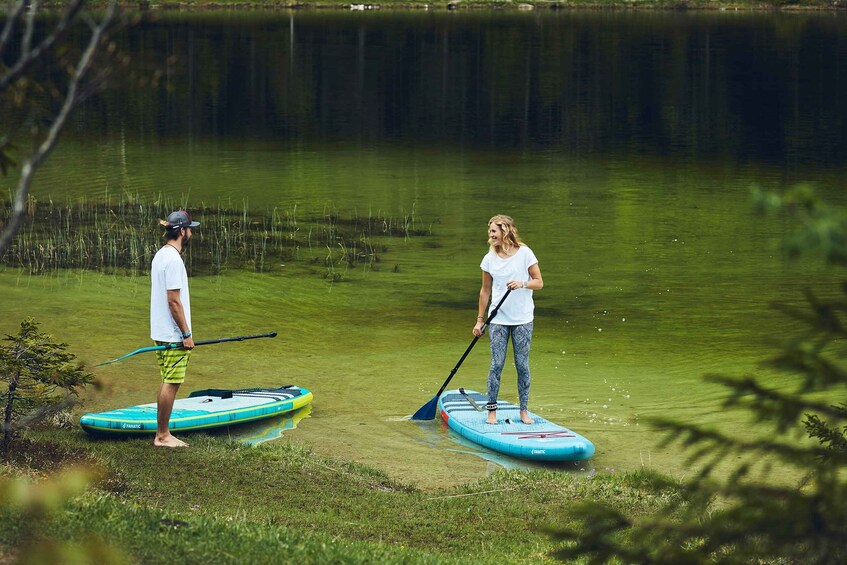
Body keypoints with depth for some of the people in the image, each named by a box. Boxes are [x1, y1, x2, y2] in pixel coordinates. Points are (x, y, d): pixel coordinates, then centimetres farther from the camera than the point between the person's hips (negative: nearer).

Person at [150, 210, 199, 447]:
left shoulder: (160, 256, 13)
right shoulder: (173, 260, -18)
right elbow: (174, 301, -20)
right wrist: (186, 334, -16)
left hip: (161, 332, 10)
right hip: (173, 334, -10)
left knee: (167, 382, 13)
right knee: (171, 383, -6)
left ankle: (162, 434, 17)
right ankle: (162, 436, -2)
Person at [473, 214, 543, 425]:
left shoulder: (524, 253, -4)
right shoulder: (490, 258, 3)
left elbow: (539, 283, -1)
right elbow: (485, 290, 11)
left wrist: (522, 283, -21)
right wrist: (480, 319, 11)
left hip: (522, 319, -1)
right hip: (498, 319, 2)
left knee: (522, 365, 2)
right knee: (496, 364, -2)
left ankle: (524, 411, 10)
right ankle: (491, 410, 5)